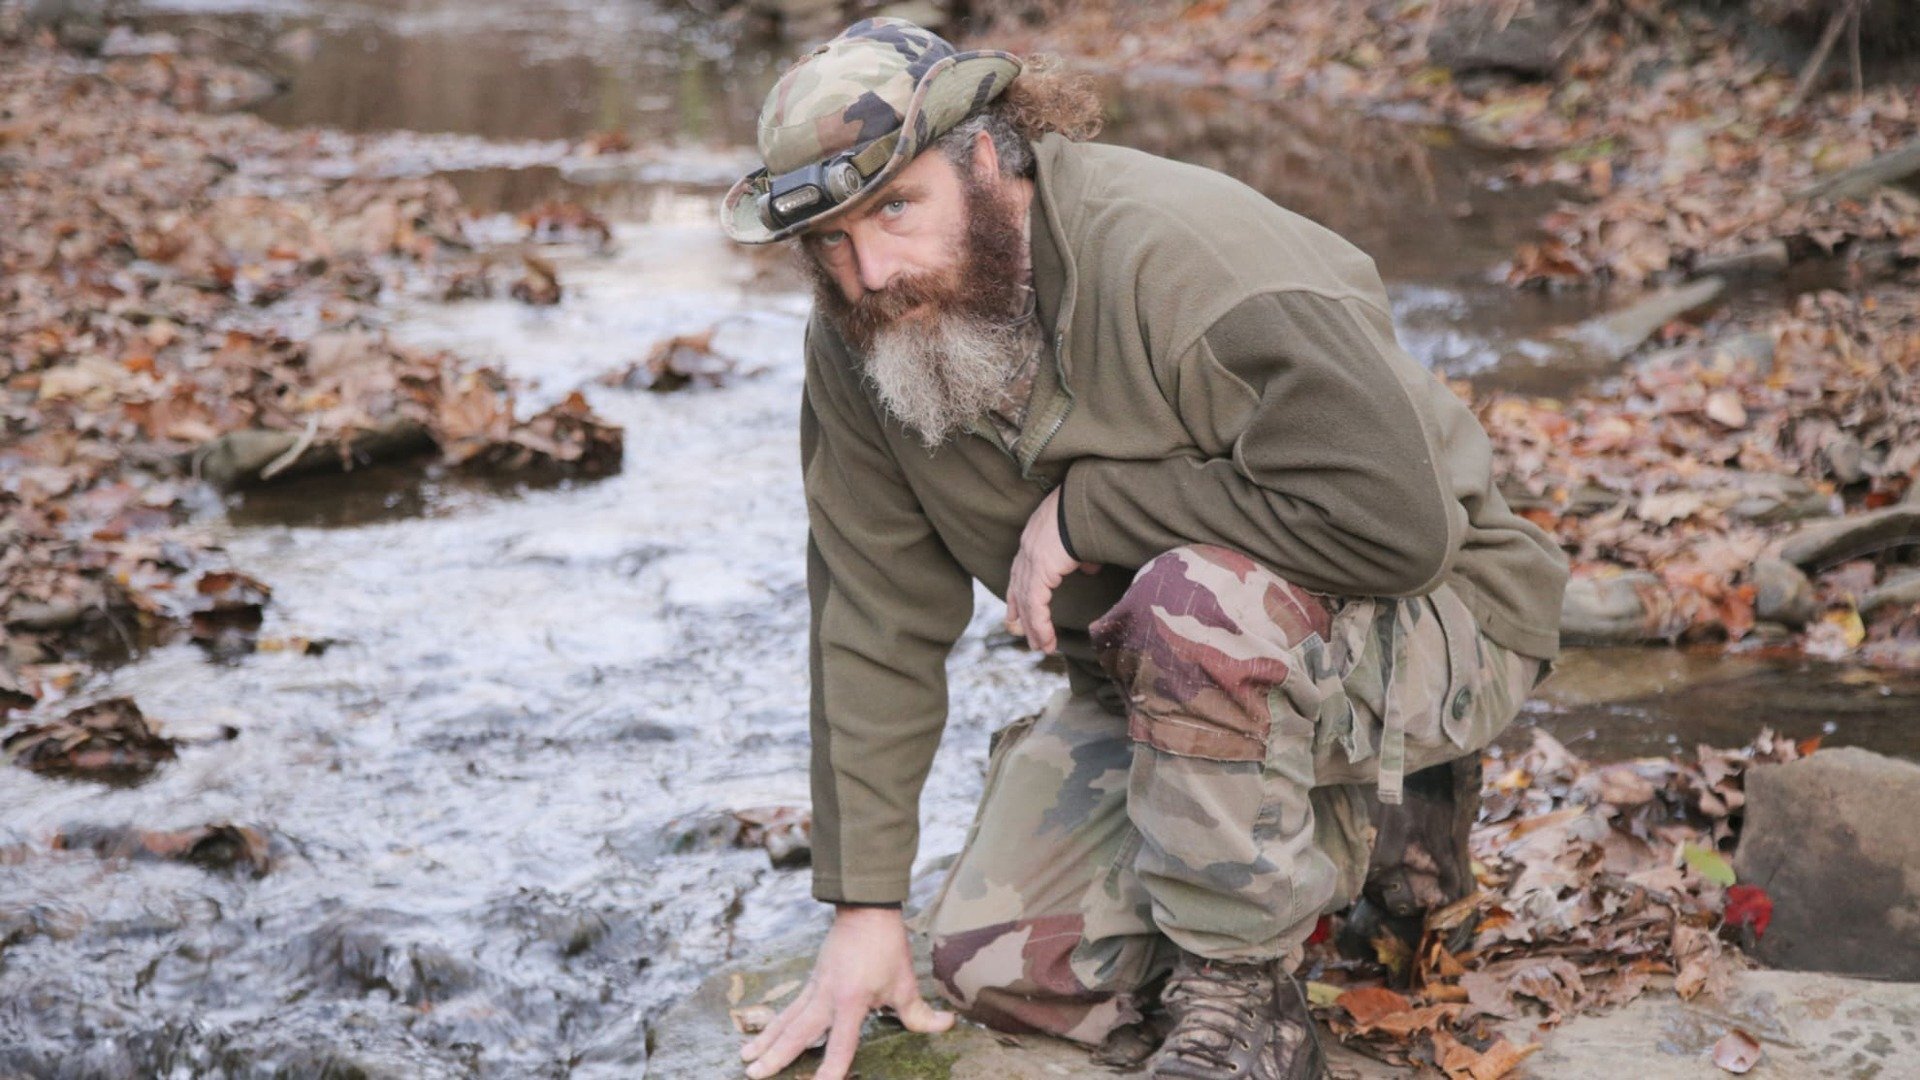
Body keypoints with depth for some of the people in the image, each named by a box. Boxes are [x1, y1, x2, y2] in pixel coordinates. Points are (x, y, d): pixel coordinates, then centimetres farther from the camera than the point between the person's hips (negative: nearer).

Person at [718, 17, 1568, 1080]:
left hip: (1427, 621, -7)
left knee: (1197, 601, -38)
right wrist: (864, 904, -5)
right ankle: (1312, 818, 18)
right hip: (1156, 682, 7)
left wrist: (1085, 506, -29)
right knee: (997, 966, -4)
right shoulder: (854, 348, -8)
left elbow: (1394, 514, -38)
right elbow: (876, 630, -2)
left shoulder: (1180, 254, -31)